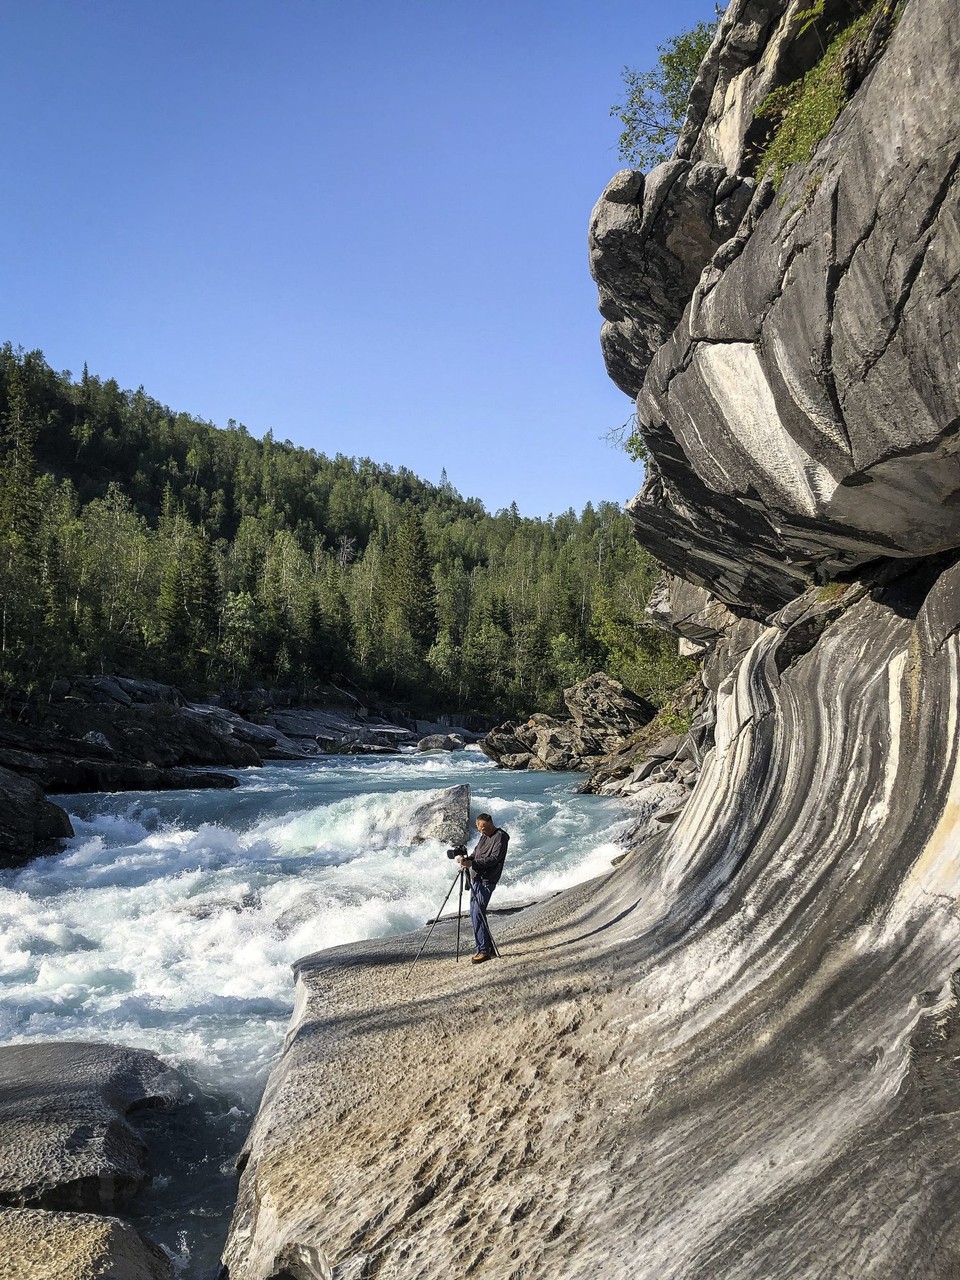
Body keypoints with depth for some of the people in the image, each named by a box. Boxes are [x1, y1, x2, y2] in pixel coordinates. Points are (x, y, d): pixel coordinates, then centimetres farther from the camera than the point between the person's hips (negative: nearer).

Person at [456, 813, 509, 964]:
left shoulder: (500, 837, -9)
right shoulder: (484, 837, 18)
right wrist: (466, 858, -3)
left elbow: (494, 858, -19)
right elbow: (475, 854, 20)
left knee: (478, 914, -14)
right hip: (475, 878, 9)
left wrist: (472, 863, -25)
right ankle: (488, 948, 17)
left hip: (487, 881, -9)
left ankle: (484, 951, -9)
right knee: (474, 914, 9)